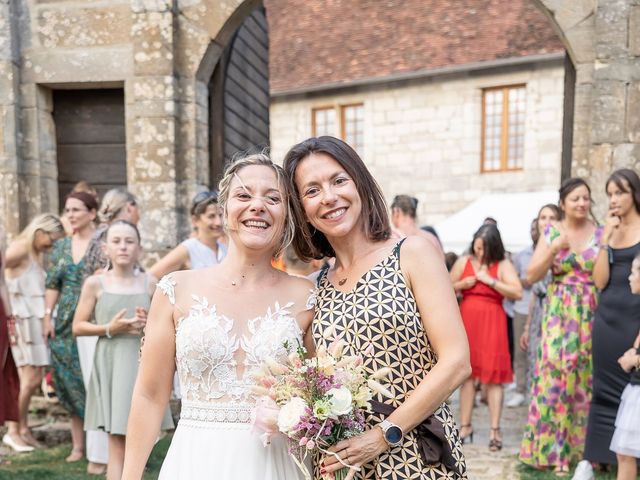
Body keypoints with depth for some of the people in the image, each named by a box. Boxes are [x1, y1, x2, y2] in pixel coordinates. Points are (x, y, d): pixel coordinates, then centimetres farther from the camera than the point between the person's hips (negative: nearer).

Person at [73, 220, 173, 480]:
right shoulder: (95, 283, 1)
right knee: (117, 443, -4)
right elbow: (78, 327, 3)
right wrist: (109, 328, -11)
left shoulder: (149, 283, 5)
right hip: (111, 364, -2)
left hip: (143, 363, 2)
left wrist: (149, 324, -7)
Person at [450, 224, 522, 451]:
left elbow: (517, 293, -11)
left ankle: (495, 430, 1)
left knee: (493, 376, -4)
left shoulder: (503, 265, 0)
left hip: (491, 323, -3)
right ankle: (465, 426, 14)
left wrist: (490, 281, -14)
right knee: (466, 374, 6)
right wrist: (461, 285, -6)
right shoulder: (463, 262, 8)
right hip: (466, 321, 3)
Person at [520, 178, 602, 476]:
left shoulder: (601, 233, 3)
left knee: (588, 379, 2)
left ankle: (584, 447, 15)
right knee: (556, 376, -3)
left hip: (592, 315, 0)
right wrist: (554, 249, -13)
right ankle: (553, 448, 7)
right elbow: (532, 276, -1)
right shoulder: (551, 233, 5)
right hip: (559, 315, 0)